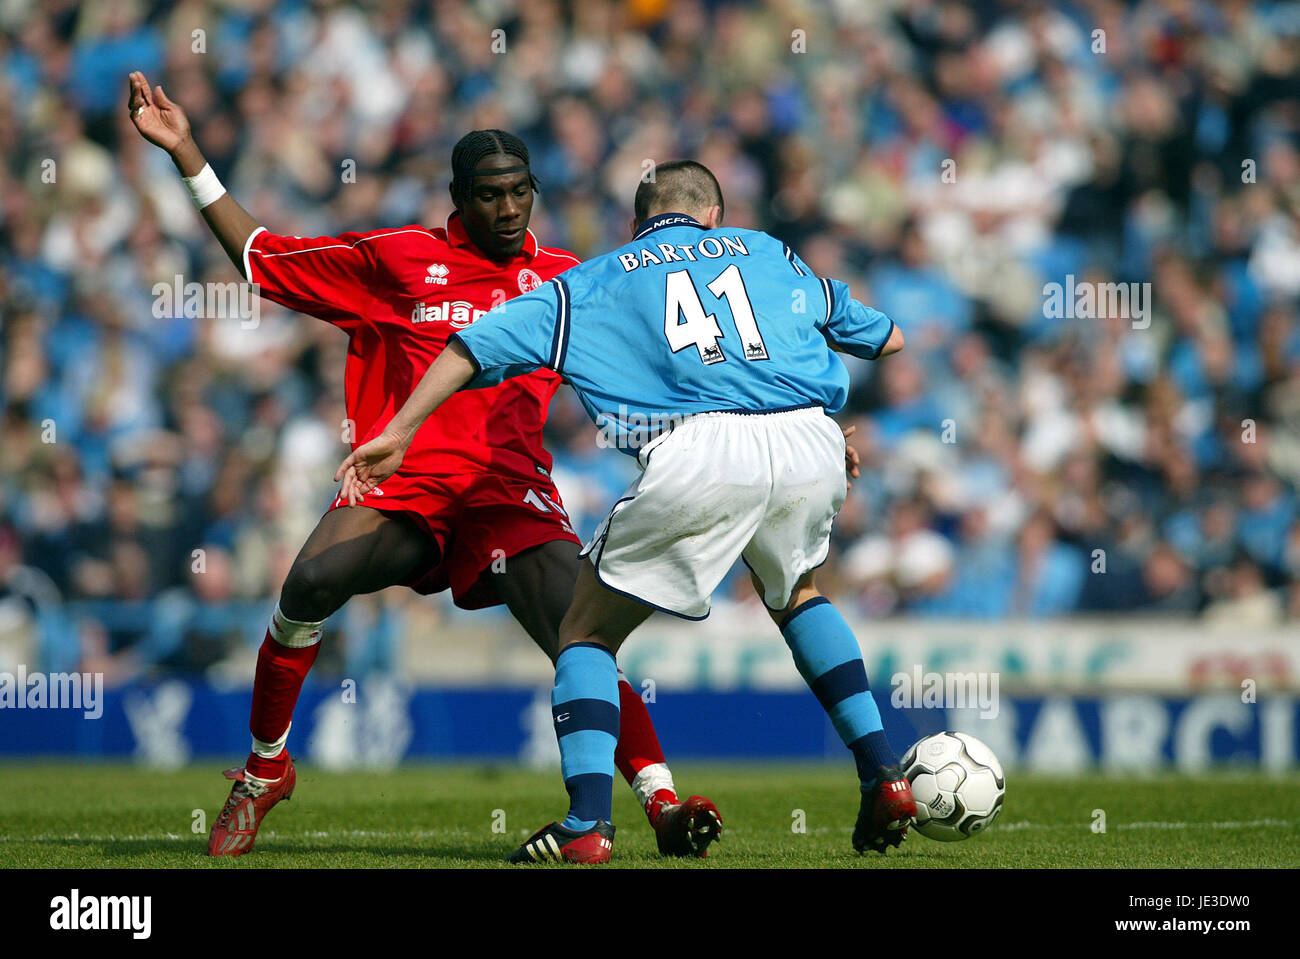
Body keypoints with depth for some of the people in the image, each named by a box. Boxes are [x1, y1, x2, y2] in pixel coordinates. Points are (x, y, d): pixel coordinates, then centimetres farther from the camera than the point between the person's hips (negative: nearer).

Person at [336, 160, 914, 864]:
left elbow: (483, 343, 15)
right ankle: (884, 775, 24)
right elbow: (885, 338, 42)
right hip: (810, 445, 3)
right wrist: (880, 336, 66)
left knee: (587, 633, 13)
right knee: (794, 593, 34)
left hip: (695, 457, -3)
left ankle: (587, 824, -5)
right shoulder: (767, 252, 30)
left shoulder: (597, 279, 24)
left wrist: (397, 435, 19)